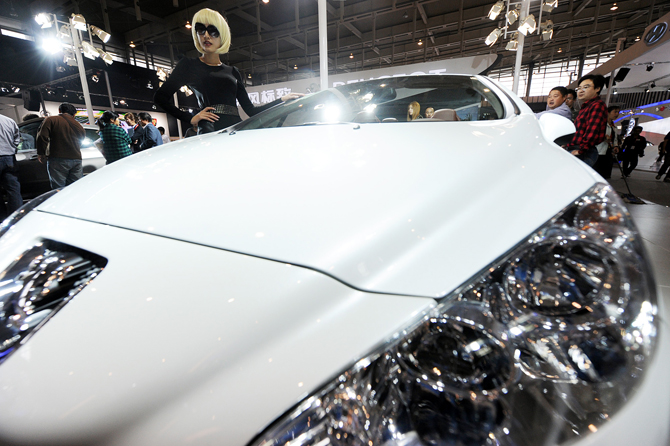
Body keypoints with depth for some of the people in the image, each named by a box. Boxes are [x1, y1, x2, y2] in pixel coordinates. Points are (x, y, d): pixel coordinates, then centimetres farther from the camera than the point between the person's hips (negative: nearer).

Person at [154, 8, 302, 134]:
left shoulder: (232, 72, 22)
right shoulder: (189, 65, 13)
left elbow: (251, 110, 17)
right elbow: (160, 97, 10)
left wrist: (283, 100, 14)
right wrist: (191, 119, -1)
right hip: (210, 132, -3)